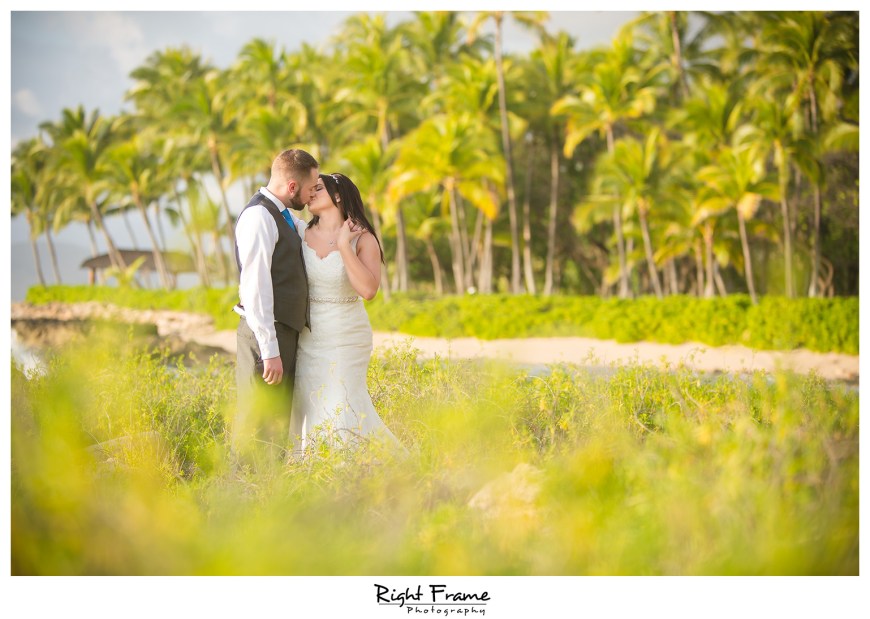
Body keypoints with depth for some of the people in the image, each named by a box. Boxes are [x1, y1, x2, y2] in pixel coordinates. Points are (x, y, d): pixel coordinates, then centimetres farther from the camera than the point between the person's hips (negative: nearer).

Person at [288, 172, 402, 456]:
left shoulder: (362, 239, -6)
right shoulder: (301, 234, 3)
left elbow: (368, 289, -20)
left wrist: (344, 246, -18)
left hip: (346, 338, -4)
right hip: (308, 337, 4)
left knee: (342, 408, -9)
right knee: (308, 408, 3)